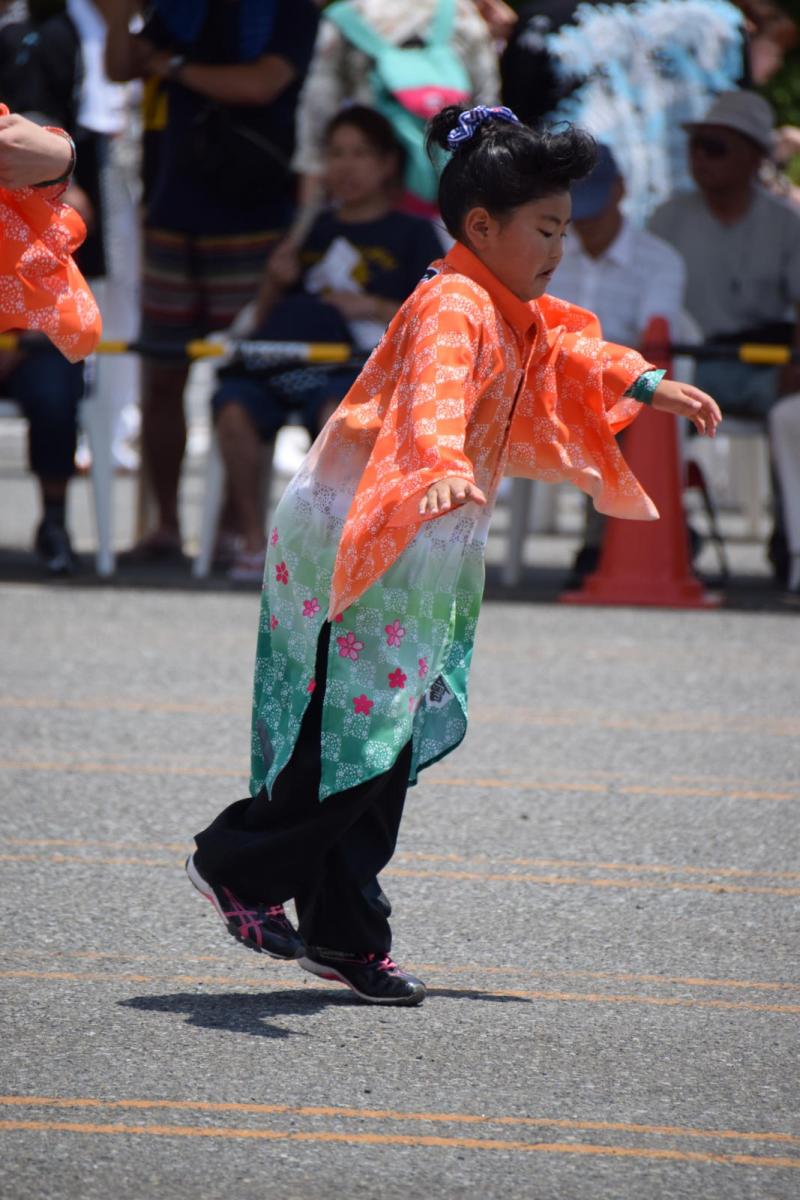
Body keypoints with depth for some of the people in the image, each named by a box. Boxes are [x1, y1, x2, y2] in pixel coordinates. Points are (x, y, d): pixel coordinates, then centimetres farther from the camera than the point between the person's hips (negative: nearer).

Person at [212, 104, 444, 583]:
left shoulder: (411, 233, 17)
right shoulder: (312, 230, 28)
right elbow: (264, 320, 28)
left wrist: (373, 308, -4)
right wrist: (274, 284, 8)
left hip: (351, 361, -4)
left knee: (336, 412, -38)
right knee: (235, 411, -28)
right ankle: (253, 540, -19)